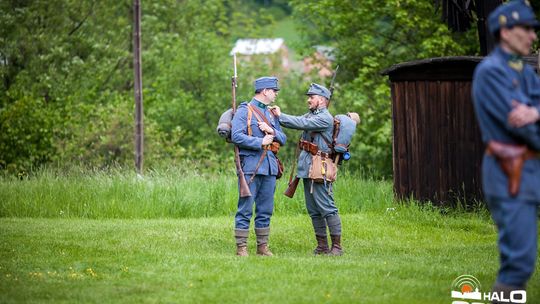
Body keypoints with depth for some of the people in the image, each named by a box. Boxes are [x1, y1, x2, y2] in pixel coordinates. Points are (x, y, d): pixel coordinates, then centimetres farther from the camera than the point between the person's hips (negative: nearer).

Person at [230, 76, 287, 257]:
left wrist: (272, 131, -4)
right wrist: (260, 142, -16)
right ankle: (241, 247, -3)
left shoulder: (271, 113, 18)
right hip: (250, 166, -7)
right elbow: (236, 136, -15)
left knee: (265, 210, 9)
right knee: (245, 209, -5)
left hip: (269, 167, 7)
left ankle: (262, 246, 14)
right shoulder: (244, 111, -3)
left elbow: (283, 139, 16)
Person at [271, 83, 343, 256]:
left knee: (327, 208, -9)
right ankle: (322, 246, 15)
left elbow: (302, 123, -19)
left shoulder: (325, 118, -10)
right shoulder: (311, 115, 19)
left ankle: (337, 246, -8)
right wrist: (277, 116, -7)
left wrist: (280, 116, -14)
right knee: (313, 210, 10)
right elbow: (297, 122, 8)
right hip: (307, 168, 9)